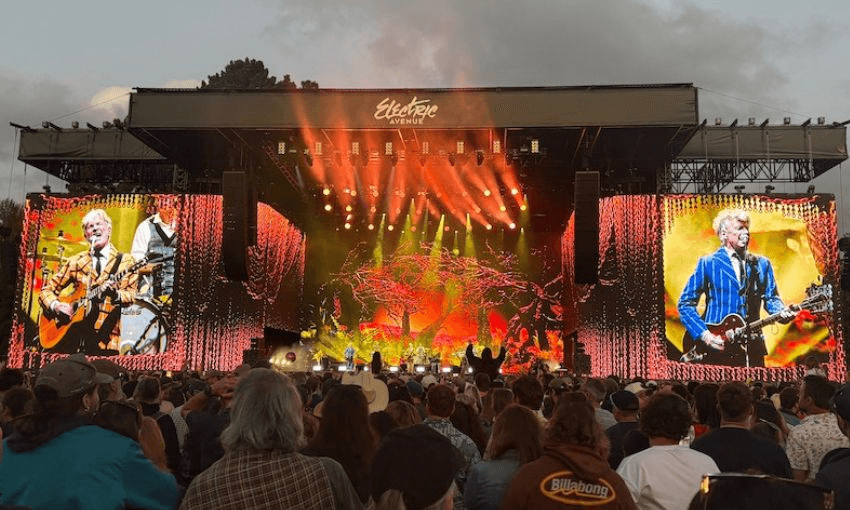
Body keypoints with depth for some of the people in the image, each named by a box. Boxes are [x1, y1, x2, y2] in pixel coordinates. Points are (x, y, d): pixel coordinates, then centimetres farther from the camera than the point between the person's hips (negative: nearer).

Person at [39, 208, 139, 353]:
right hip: (70, 332, 2)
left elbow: (130, 296, -3)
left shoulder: (125, 261, 7)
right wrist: (56, 306, -5)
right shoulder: (76, 261, 14)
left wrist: (115, 294, -24)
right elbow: (47, 290, 15)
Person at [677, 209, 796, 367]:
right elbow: (685, 304, -3)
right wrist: (704, 335, -13)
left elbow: (771, 298, 11)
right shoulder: (707, 263, -1)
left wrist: (782, 312, -11)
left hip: (752, 348, 4)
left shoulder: (762, 264, 13)